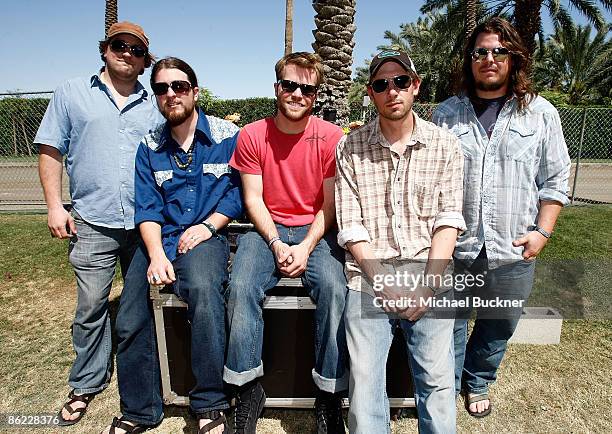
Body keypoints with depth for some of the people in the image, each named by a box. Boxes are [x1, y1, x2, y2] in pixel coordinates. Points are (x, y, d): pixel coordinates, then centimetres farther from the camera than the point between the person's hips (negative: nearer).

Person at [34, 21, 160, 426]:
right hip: (93, 223, -1)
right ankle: (86, 385, 23)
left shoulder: (154, 105, 11)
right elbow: (50, 151, 5)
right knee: (91, 306, 3)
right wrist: (55, 206, -3)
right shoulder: (72, 93, 7)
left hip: (146, 223, 2)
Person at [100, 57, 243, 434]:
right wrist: (155, 254, -13)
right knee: (130, 321, -7)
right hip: (158, 238, 4)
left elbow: (239, 190, 1)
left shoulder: (227, 136, 3)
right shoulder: (149, 147, 11)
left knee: (204, 289, -35)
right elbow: (147, 208, 3)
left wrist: (209, 225, -13)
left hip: (205, 236, -4)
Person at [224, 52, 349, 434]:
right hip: (267, 230, 1)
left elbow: (330, 205, -2)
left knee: (334, 288, -27)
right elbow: (252, 198, 0)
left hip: (316, 231, -1)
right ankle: (249, 388, -5)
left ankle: (330, 395, -9)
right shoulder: (252, 135, 1)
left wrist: (306, 247, -15)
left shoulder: (331, 137, -3)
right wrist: (276, 243, -13)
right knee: (242, 288, -25)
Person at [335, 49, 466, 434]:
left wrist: (427, 286, -10)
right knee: (364, 381, -5)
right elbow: (351, 227, -2)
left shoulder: (446, 146, 6)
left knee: (438, 381, -3)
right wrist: (386, 284, -9)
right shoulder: (350, 149, 3)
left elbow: (447, 221, 0)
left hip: (429, 277, 1)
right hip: (370, 276, 0)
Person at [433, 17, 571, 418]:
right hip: (454, 247, 0)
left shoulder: (541, 113, 4)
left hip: (512, 251, 1)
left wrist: (542, 232, -4)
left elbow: (555, 181, 6)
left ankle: (477, 384, 42)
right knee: (450, 324, 11)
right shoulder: (447, 113, 4)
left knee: (499, 327, 16)